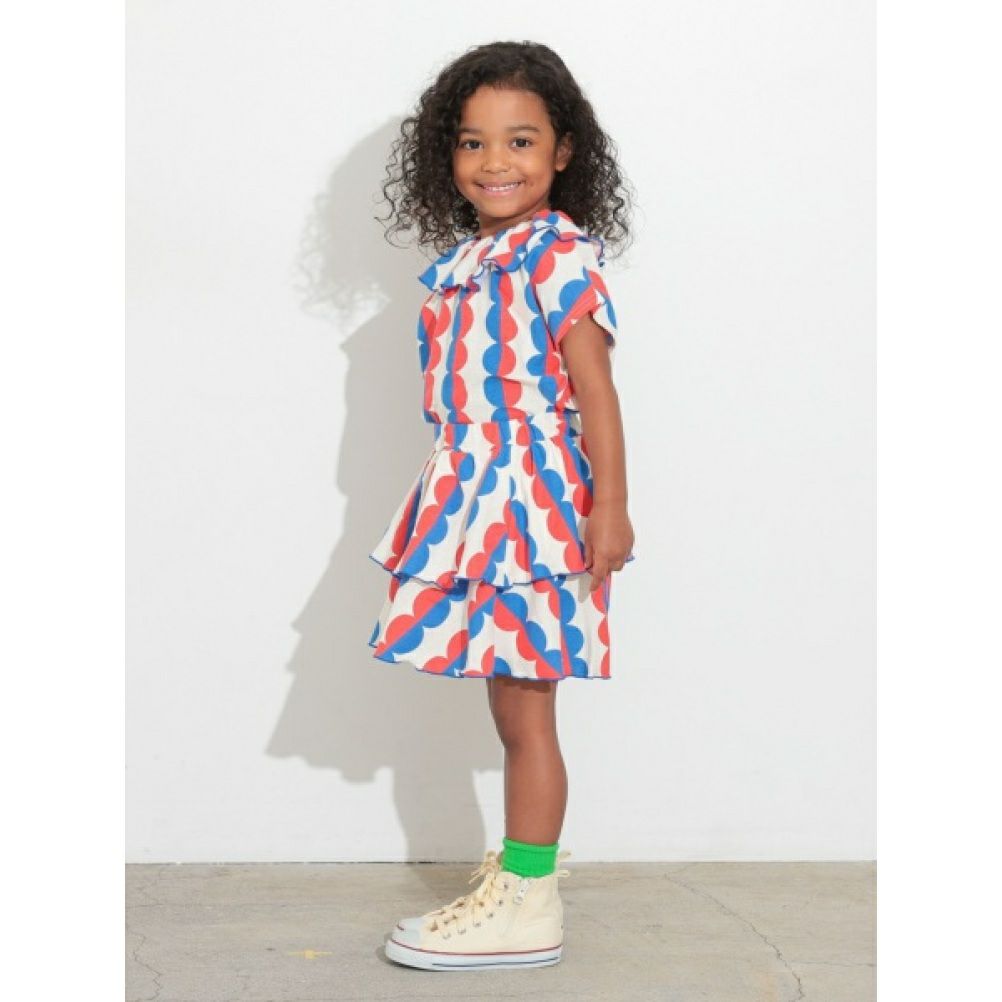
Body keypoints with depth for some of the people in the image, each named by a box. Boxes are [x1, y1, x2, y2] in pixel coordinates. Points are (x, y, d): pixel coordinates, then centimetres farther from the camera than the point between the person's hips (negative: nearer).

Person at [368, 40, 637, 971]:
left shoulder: (560, 254, -10)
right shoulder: (464, 261, 13)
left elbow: (594, 392, -14)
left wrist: (610, 506, -18)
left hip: (534, 496, -8)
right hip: (473, 498, 8)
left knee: (524, 712, -2)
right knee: (513, 708, 15)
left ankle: (527, 902, 6)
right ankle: (516, 875, 25)